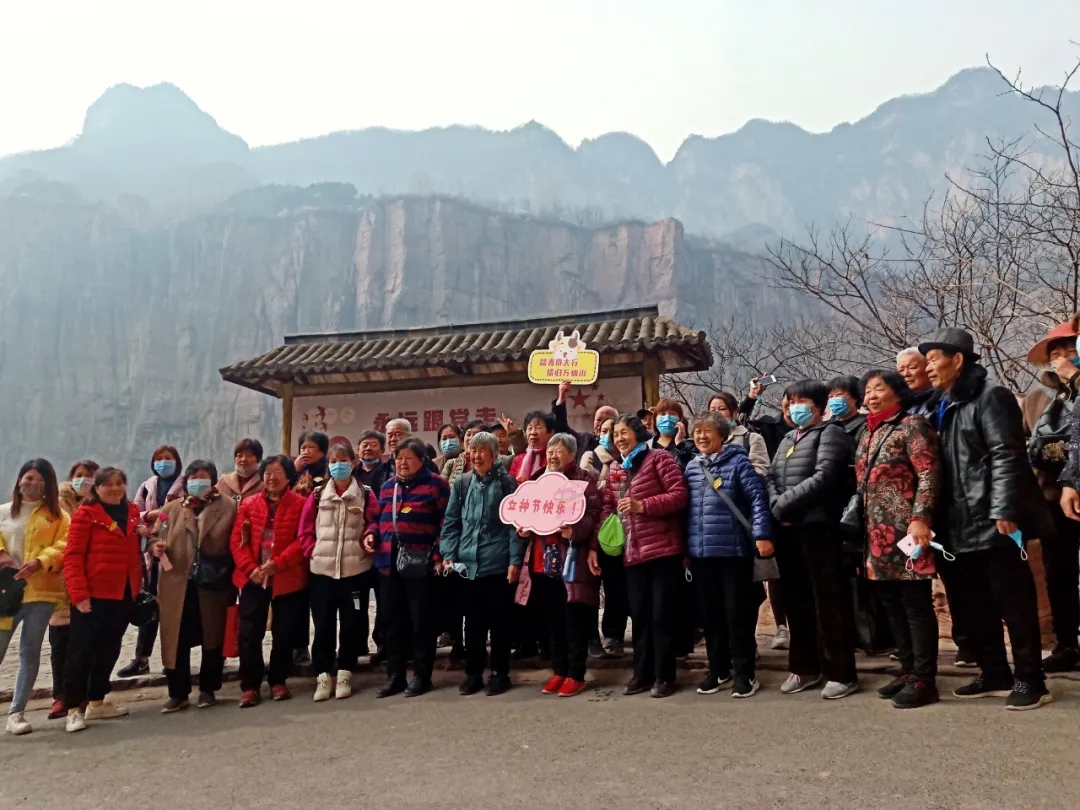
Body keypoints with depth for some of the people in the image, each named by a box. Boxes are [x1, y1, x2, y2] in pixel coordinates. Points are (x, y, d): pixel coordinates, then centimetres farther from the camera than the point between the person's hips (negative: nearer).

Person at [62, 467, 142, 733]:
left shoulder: (133, 512, 11)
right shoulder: (86, 514, -7)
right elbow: (72, 556, -12)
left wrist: (137, 585, 7)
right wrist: (78, 593, -18)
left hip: (124, 594, 6)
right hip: (93, 595, -6)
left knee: (109, 650, 14)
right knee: (82, 650, 0)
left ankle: (96, 702, 25)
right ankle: (74, 708, 7)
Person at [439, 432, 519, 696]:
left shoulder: (507, 483, -2)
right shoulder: (461, 483, 7)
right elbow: (451, 522, 9)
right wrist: (447, 554, -1)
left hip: (497, 564, -3)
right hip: (467, 563, 3)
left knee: (499, 621, 7)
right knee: (473, 621, 12)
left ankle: (500, 673, 20)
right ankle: (473, 673, 24)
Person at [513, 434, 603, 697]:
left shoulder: (584, 480, -1)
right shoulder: (539, 481, 18)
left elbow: (592, 515, -12)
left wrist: (575, 531, -29)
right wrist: (523, 528, 0)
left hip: (572, 558, -6)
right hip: (542, 560, 6)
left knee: (574, 621, 1)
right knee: (552, 621, 12)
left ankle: (575, 675, 10)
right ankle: (559, 671, 23)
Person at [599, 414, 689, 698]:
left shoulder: (659, 458, -4)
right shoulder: (616, 471, 16)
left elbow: (680, 494, -13)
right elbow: (607, 510, 13)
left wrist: (643, 506, -19)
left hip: (663, 550, -6)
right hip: (633, 553, 6)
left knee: (662, 614, 1)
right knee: (639, 615, 11)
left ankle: (664, 676, 12)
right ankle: (642, 673, 22)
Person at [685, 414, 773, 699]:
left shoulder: (737, 461, -5)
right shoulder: (691, 467, 11)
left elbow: (758, 497, -10)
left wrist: (762, 535, -19)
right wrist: (683, 546, 13)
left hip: (734, 549, -5)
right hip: (700, 551, 5)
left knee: (737, 611, 2)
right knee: (709, 612, 12)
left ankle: (744, 673, 14)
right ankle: (718, 670, 26)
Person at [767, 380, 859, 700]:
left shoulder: (830, 433, -3)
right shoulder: (788, 439, 21)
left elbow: (823, 478, -16)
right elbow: (771, 476, 13)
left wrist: (785, 502, -13)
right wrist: (776, 505, -7)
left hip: (818, 526, -7)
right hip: (787, 529, 8)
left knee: (828, 601, -2)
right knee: (797, 601, 13)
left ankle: (841, 673, 7)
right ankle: (804, 667, 24)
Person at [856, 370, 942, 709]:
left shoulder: (911, 424, -5)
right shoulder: (869, 433, 18)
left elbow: (929, 474, -13)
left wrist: (920, 518, -22)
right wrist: (864, 530, 18)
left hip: (906, 532, -8)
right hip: (879, 535, 8)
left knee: (917, 606, -1)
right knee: (893, 606, 13)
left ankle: (924, 680, 7)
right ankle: (908, 671, 24)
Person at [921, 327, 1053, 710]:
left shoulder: (990, 396, -7)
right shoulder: (937, 406, 16)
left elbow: (1006, 455, -16)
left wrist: (1004, 510, -22)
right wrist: (933, 519, 14)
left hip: (992, 522, -8)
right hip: (957, 527, 8)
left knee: (1014, 603, 2)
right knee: (971, 605, 13)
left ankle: (1030, 680, 13)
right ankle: (995, 675, 26)